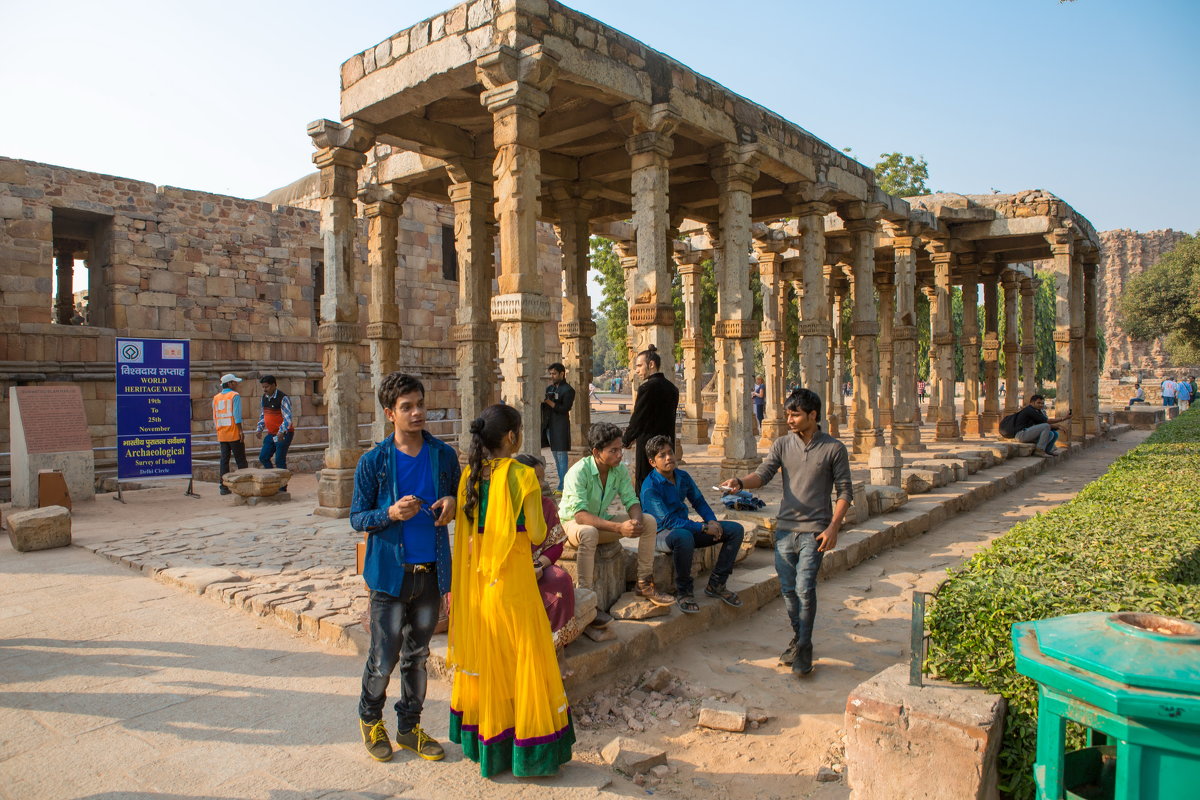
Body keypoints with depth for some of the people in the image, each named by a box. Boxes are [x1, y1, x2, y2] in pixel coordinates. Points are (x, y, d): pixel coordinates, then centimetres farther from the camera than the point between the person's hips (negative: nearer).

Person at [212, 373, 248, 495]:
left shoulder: (216, 398, 11)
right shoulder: (235, 395, -7)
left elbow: (215, 418, 14)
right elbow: (237, 415, -14)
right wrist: (241, 431, -13)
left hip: (222, 434, 6)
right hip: (234, 434, -5)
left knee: (224, 459, 7)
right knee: (241, 460, 1)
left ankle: (224, 486, 5)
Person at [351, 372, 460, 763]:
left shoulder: (444, 455, 1)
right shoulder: (373, 462, -7)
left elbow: (459, 498, 14)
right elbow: (356, 517, -3)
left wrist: (452, 504, -10)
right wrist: (390, 514, -21)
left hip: (432, 570, 3)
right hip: (391, 572, -3)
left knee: (418, 655, 15)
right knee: (384, 658, 4)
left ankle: (409, 727, 33)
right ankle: (370, 718, 33)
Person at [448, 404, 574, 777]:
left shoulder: (470, 475, 2)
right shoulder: (522, 476, -15)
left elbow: (464, 532, 7)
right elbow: (537, 536, -12)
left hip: (476, 577, 6)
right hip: (512, 579, -6)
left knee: (484, 658, 18)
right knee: (522, 658, 6)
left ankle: (486, 745, 32)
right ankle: (527, 749, 17)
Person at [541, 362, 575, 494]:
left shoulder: (568, 390, -6)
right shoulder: (550, 388, 17)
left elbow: (565, 409, -14)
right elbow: (544, 407, 17)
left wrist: (548, 402, -18)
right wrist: (541, 400, -4)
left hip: (561, 426, -8)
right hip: (549, 426, 8)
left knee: (561, 455, -8)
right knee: (556, 456, 11)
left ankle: (563, 487, -7)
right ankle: (562, 484, 18)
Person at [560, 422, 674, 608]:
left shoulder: (620, 470, -9)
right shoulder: (578, 472, -28)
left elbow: (631, 501, -4)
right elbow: (580, 515, -35)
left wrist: (636, 521, -29)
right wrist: (619, 528, -44)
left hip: (601, 520, 7)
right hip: (573, 523, -6)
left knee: (649, 521, -8)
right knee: (589, 533, -41)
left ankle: (644, 584, 2)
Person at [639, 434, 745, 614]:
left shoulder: (683, 477, 4)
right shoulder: (650, 487, -19)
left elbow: (698, 501, 16)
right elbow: (668, 521, -24)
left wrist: (712, 521, -5)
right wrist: (704, 528, -25)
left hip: (686, 527, 8)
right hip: (663, 534, -8)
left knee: (736, 529, -3)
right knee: (683, 536, -44)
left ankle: (716, 584, -1)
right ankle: (683, 591, -22)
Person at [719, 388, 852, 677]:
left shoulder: (833, 448, -5)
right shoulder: (782, 444, 4)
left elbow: (845, 491, -2)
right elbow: (763, 474, -7)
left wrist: (833, 528, -11)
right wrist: (740, 482, -28)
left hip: (814, 531, -4)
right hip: (785, 528, 4)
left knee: (805, 589, -9)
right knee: (788, 589, 10)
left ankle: (803, 648, 6)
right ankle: (798, 638, 30)